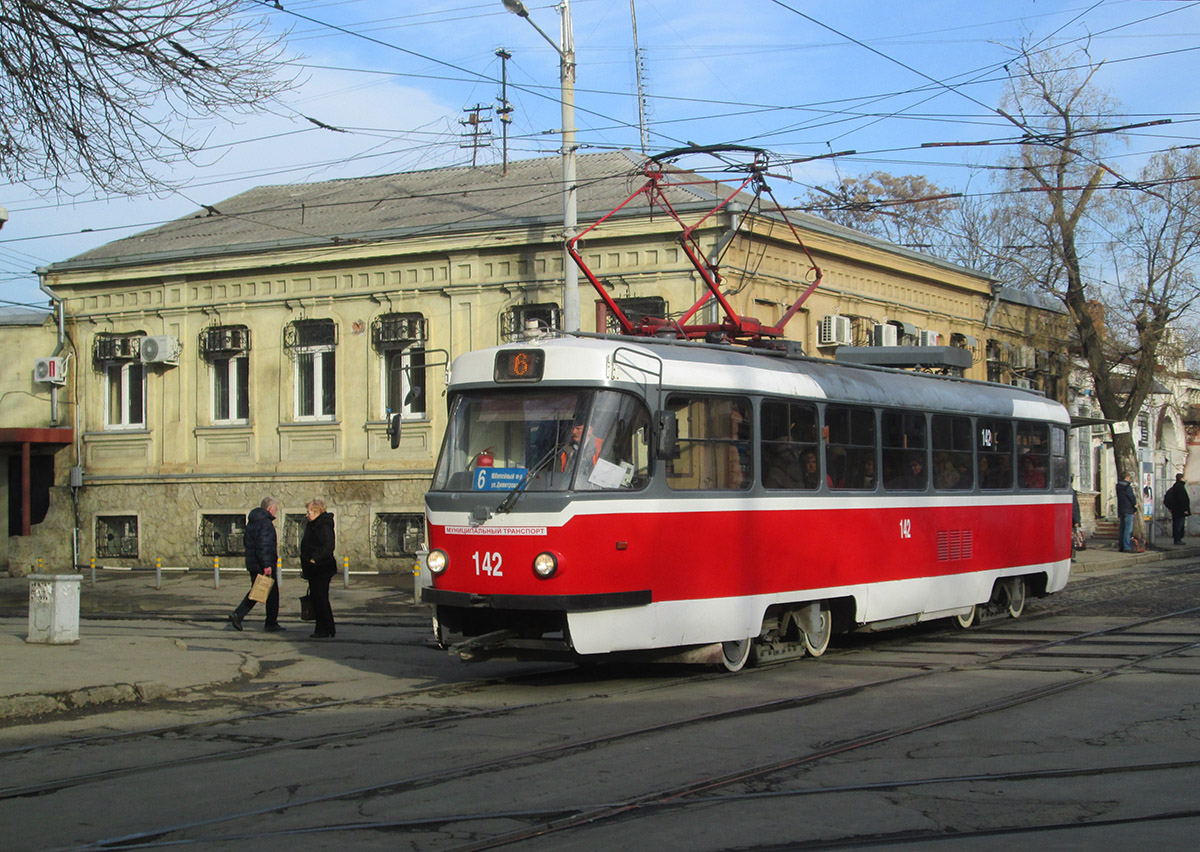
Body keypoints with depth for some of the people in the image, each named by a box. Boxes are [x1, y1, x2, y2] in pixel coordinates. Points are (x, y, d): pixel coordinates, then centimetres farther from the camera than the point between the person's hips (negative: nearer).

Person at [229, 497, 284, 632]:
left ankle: (237, 614, 1)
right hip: (264, 565, -9)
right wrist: (266, 565, -25)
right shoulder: (265, 523, -17)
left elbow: (246, 540, 24)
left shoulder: (251, 522, 14)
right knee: (272, 593, 2)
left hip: (252, 564, 9)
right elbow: (263, 545, -25)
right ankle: (271, 623, 8)